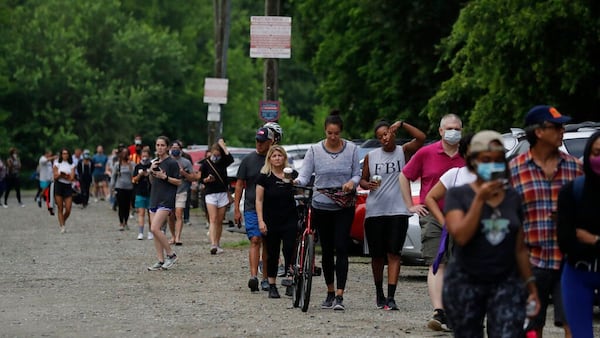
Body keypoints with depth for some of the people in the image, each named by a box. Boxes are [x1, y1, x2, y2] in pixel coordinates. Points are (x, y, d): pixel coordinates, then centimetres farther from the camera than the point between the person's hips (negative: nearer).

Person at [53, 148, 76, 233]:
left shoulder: (72, 165, 6)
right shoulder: (57, 164, 5)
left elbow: (71, 178, -5)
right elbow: (56, 176, -4)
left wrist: (61, 175, -9)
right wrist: (66, 175, -14)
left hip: (68, 186, 1)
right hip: (59, 185, -1)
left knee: (68, 209, -4)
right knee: (60, 209, -2)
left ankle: (63, 221, 24)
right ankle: (62, 227, 2)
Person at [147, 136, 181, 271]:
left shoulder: (172, 163, -6)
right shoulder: (155, 162, 16)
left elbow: (178, 182, -7)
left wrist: (165, 177, -18)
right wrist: (151, 171, 3)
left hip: (166, 200, -8)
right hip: (154, 199, 8)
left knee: (155, 228, -18)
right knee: (155, 231, 4)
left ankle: (171, 255, -6)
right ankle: (160, 261, 8)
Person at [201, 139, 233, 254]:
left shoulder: (223, 162, 6)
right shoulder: (205, 164, 1)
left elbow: (230, 158, -15)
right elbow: (201, 179, 6)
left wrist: (223, 146, -9)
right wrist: (207, 180, -16)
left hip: (223, 194, 3)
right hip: (210, 194, -3)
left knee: (220, 221, 6)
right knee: (213, 219, -16)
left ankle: (218, 245, 14)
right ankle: (213, 245, -26)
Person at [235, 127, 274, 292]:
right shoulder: (248, 159, 4)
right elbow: (239, 185, 7)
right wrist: (236, 209, 1)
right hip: (252, 208, -1)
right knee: (255, 241, -13)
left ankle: (265, 279, 14)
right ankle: (253, 276, -23)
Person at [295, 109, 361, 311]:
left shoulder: (351, 149, 1)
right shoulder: (315, 150, 0)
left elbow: (357, 174, 6)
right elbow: (305, 175, -4)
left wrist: (352, 182, -16)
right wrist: (296, 181, -26)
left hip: (344, 207, -1)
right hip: (321, 206, 1)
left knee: (341, 249, -12)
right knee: (326, 250, 8)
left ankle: (339, 296, -15)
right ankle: (330, 293, 21)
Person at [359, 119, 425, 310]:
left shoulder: (403, 152, 3)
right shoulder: (371, 156, 10)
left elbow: (421, 138, -12)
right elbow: (362, 180, 15)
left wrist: (402, 124, -15)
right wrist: (368, 185, -7)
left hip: (398, 211, -3)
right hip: (374, 211, 3)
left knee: (393, 254, -9)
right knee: (377, 255, 8)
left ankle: (391, 298, -13)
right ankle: (379, 293, 26)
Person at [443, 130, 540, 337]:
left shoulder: (513, 198, 8)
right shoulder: (458, 195, -1)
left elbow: (520, 248, 13)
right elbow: (460, 236, -16)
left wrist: (530, 285, 12)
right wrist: (480, 199, -17)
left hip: (507, 283, 2)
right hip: (465, 284, -1)